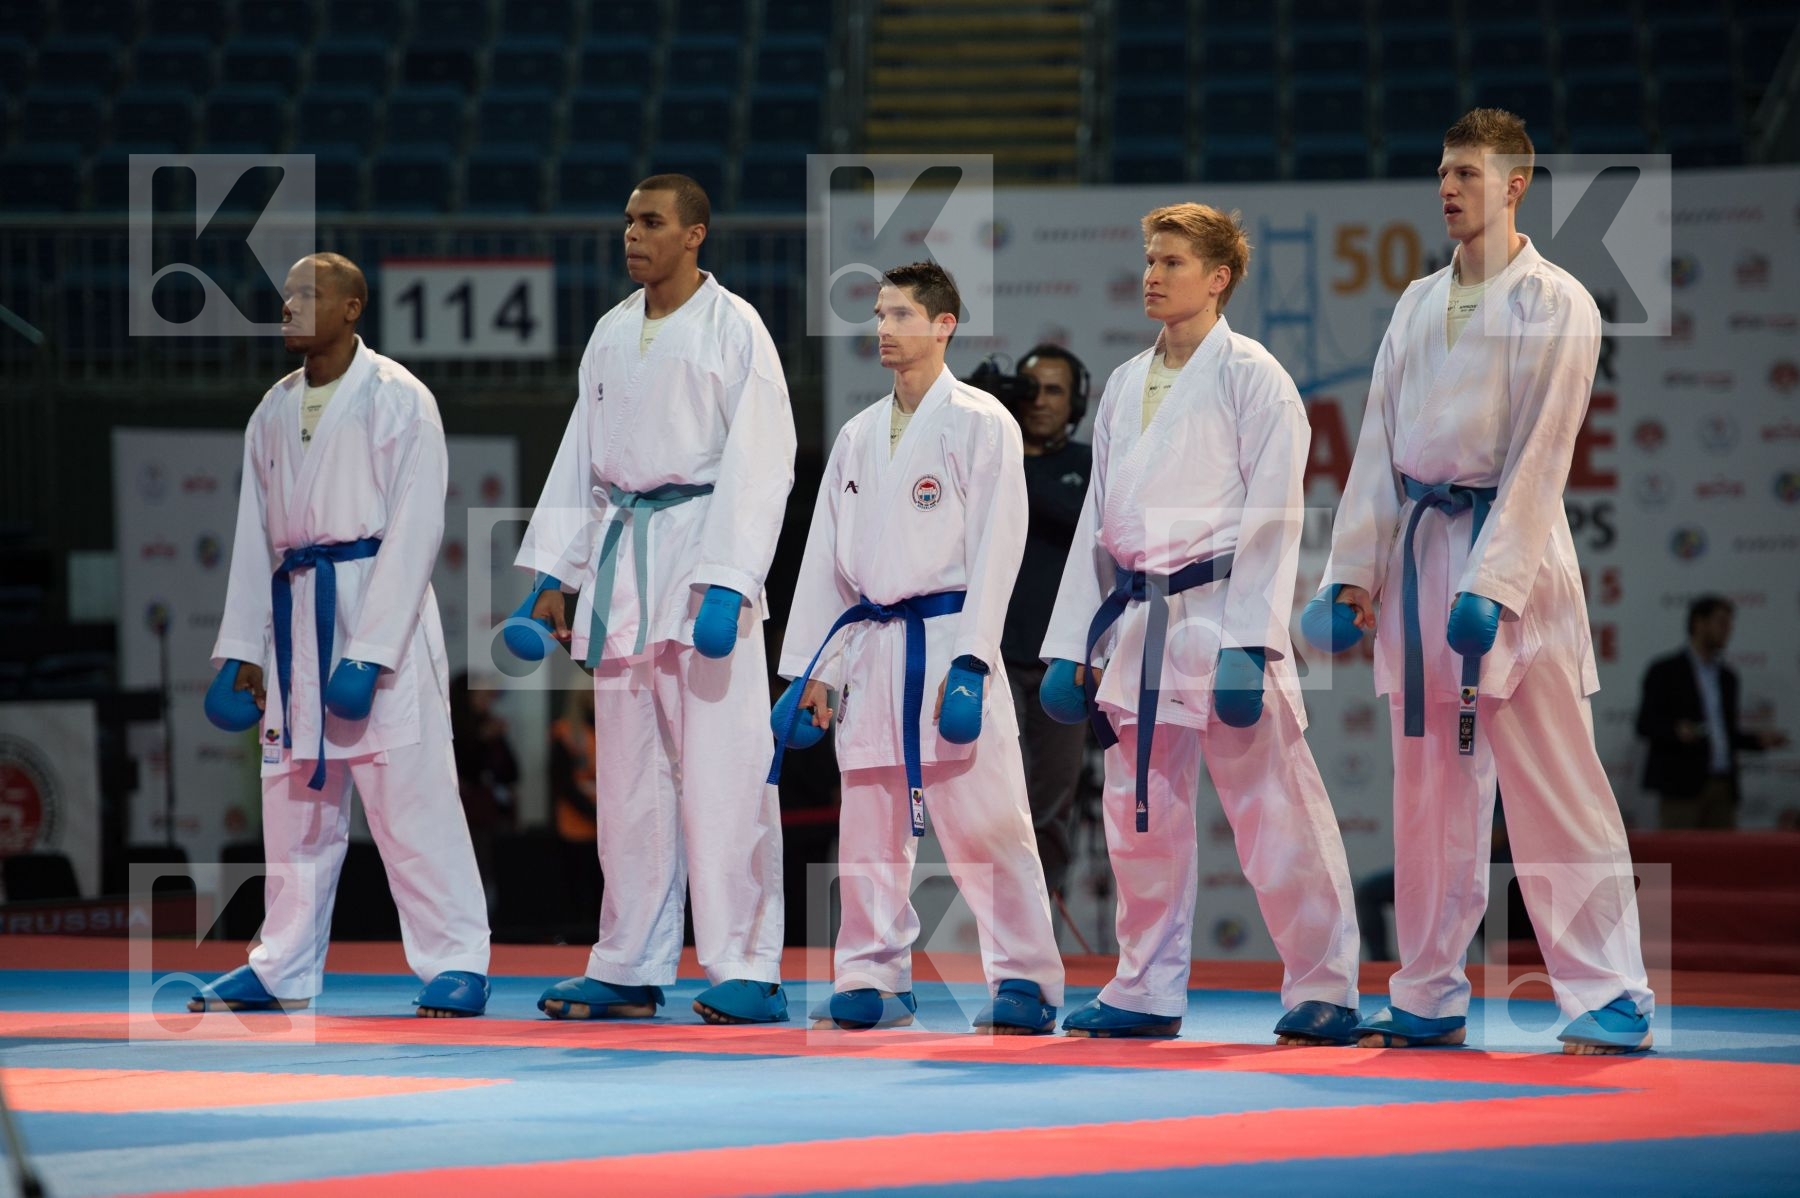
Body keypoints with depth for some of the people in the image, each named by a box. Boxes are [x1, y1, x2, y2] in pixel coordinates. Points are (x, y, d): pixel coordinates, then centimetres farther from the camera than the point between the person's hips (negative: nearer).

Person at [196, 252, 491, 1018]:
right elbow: (255, 535, 15)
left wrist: (369, 651, -17)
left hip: (380, 605, -6)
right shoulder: (274, 413, 12)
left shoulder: (399, 401, -7)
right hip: (295, 613, 6)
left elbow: (415, 531, -11)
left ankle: (456, 961, -3)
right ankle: (285, 968, 19)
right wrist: (241, 651, 8)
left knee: (410, 794, -8)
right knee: (293, 796, 10)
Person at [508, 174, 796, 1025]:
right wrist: (551, 578, 12)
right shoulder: (612, 334, 15)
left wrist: (727, 585, -18)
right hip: (621, 555, 6)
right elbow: (581, 458, 18)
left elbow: (760, 465, -10)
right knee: (629, 777, 8)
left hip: (701, 553, -6)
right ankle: (630, 970, 14)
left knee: (720, 770, -9)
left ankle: (746, 971, -6)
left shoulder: (733, 329, -4)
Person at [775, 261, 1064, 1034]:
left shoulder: (980, 423, -2)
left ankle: (1025, 980, -4)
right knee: (869, 823, 7)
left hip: (946, 638, -6)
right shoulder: (859, 436, 16)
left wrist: (969, 661, -16)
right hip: (870, 646, 6)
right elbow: (825, 554, 17)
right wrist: (808, 667, 11)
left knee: (982, 818, -8)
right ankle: (874, 981, 14)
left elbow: (995, 545, -8)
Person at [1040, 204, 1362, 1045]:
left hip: (1220, 611, -7)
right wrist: (1073, 642, 12)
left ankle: (1323, 991, 1)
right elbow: (1099, 519, 18)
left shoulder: (1250, 376, -4)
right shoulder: (1126, 385, 15)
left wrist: (1246, 644, -17)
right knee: (1141, 815, 9)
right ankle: (1148, 991, 18)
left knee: (1273, 812, -5)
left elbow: (1270, 516, -9)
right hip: (1139, 621, 7)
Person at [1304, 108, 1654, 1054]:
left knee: (1553, 796, -8)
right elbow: (1379, 444, 14)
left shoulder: (1555, 304, -5)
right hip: (1419, 552, 6)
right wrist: (1354, 573, 7)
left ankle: (1611, 1002, -5)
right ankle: (1429, 1000, 18)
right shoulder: (1419, 304, 14)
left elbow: (1538, 456, -11)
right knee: (1430, 790, 10)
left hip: (1510, 550, -6)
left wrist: (1490, 586, -18)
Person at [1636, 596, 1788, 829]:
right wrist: (1676, 731, -23)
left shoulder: (1727, 676, 20)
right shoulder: (1665, 671, 1)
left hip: (1723, 791, 6)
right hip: (1683, 785, -6)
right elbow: (1645, 724, -4)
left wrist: (1758, 740, 8)